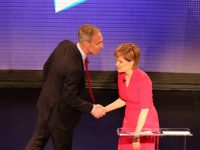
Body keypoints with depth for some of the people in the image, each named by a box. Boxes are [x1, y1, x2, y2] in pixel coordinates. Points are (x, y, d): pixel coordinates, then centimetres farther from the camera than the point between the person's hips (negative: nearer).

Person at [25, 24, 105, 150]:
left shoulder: (65, 45, -13)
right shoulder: (74, 68, -37)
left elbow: (47, 67, 3)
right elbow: (69, 98, -26)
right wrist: (91, 109, -18)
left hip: (46, 103, 8)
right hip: (60, 113, -8)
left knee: (38, 139, 25)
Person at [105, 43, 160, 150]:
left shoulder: (143, 79, -23)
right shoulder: (121, 75, -2)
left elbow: (145, 109, -22)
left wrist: (136, 135, -23)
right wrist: (104, 109, 1)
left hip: (145, 123, -7)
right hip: (129, 121, 7)